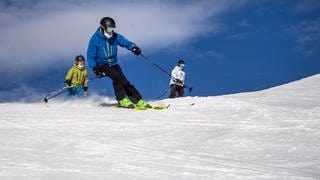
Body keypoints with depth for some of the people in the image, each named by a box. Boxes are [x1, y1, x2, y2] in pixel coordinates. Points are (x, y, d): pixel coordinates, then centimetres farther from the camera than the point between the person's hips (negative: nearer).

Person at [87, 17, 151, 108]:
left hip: (113, 64, 4)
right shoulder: (95, 39, -12)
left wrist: (133, 47, -34)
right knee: (116, 77, -27)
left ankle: (138, 100, -6)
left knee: (124, 81, -10)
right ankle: (122, 100, -19)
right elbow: (90, 56, -9)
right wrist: (95, 68, -19)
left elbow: (125, 42, -13)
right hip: (102, 65, -4)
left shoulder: (115, 37, -1)